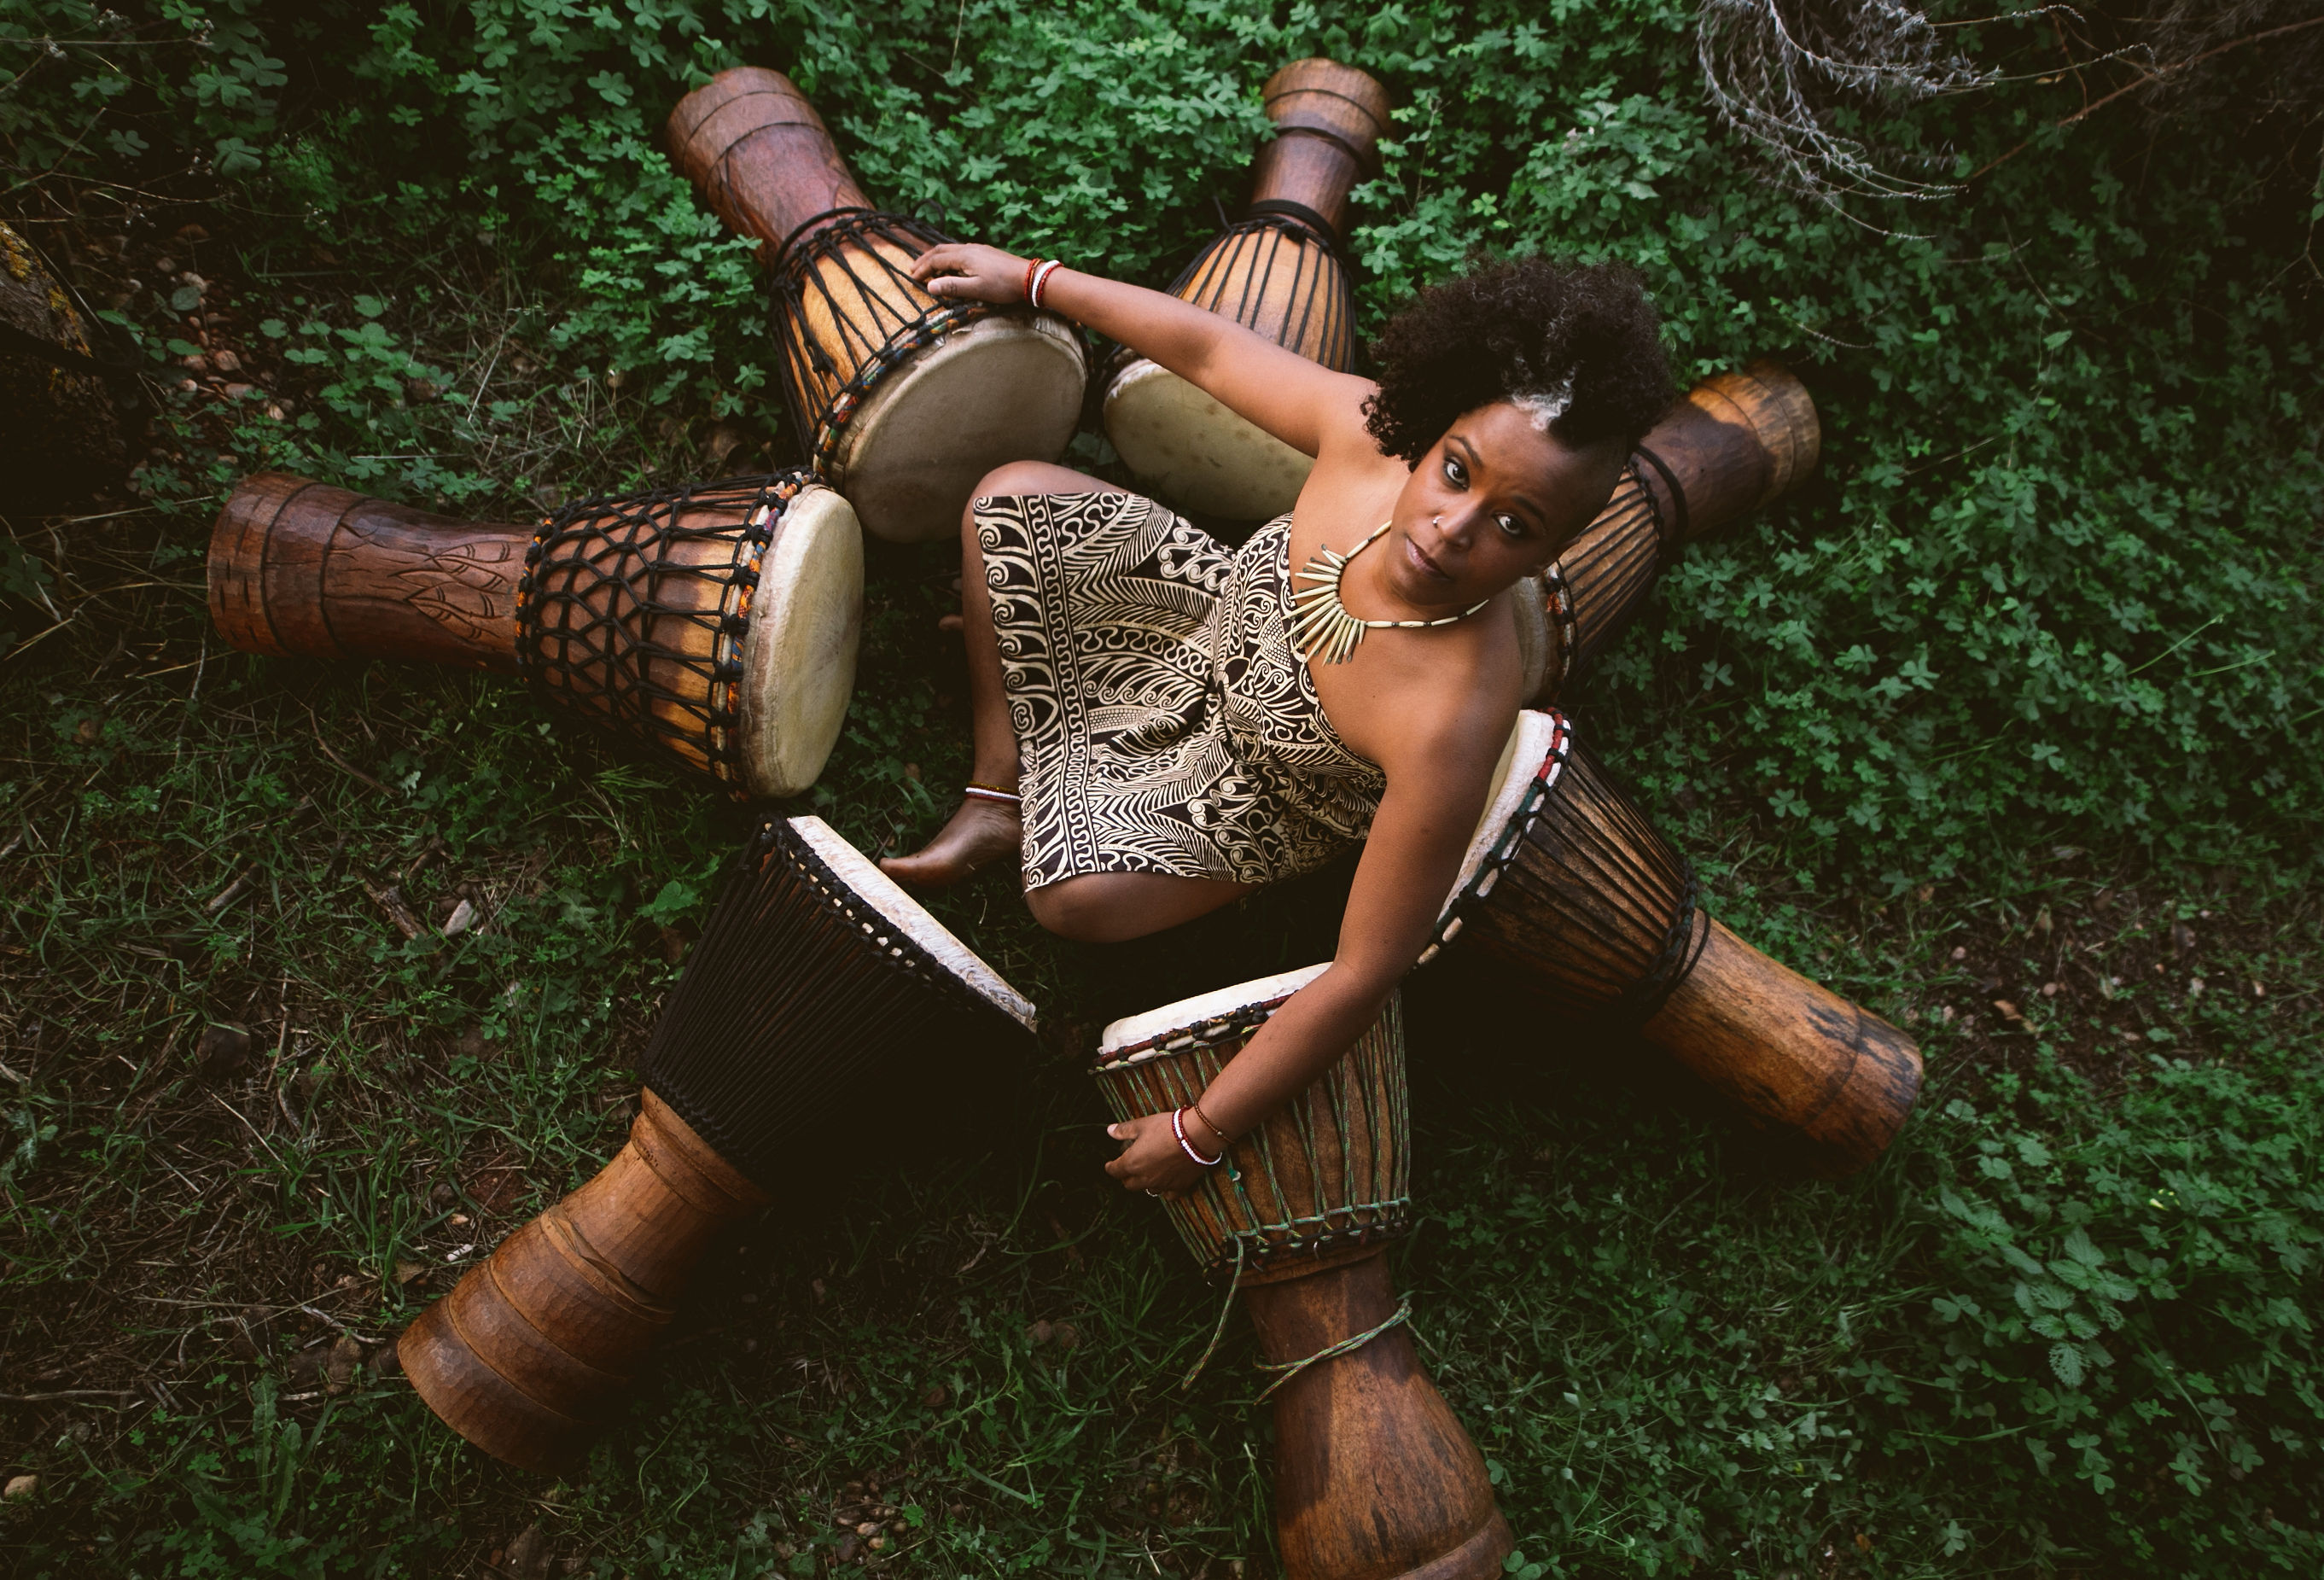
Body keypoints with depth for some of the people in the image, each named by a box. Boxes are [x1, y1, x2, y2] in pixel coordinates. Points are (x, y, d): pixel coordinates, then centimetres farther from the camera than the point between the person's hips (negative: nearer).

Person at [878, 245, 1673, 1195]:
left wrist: (1201, 1134, -26)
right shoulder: (1372, 434, -34)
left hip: (1268, 796, -5)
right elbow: (1209, 347, -13)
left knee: (1077, 900, -26)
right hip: (1223, 611, 5)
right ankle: (997, 797, 12)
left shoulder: (1451, 719, -45)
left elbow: (1366, 977, -35)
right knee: (1007, 499, 1)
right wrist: (1032, 279, -1)